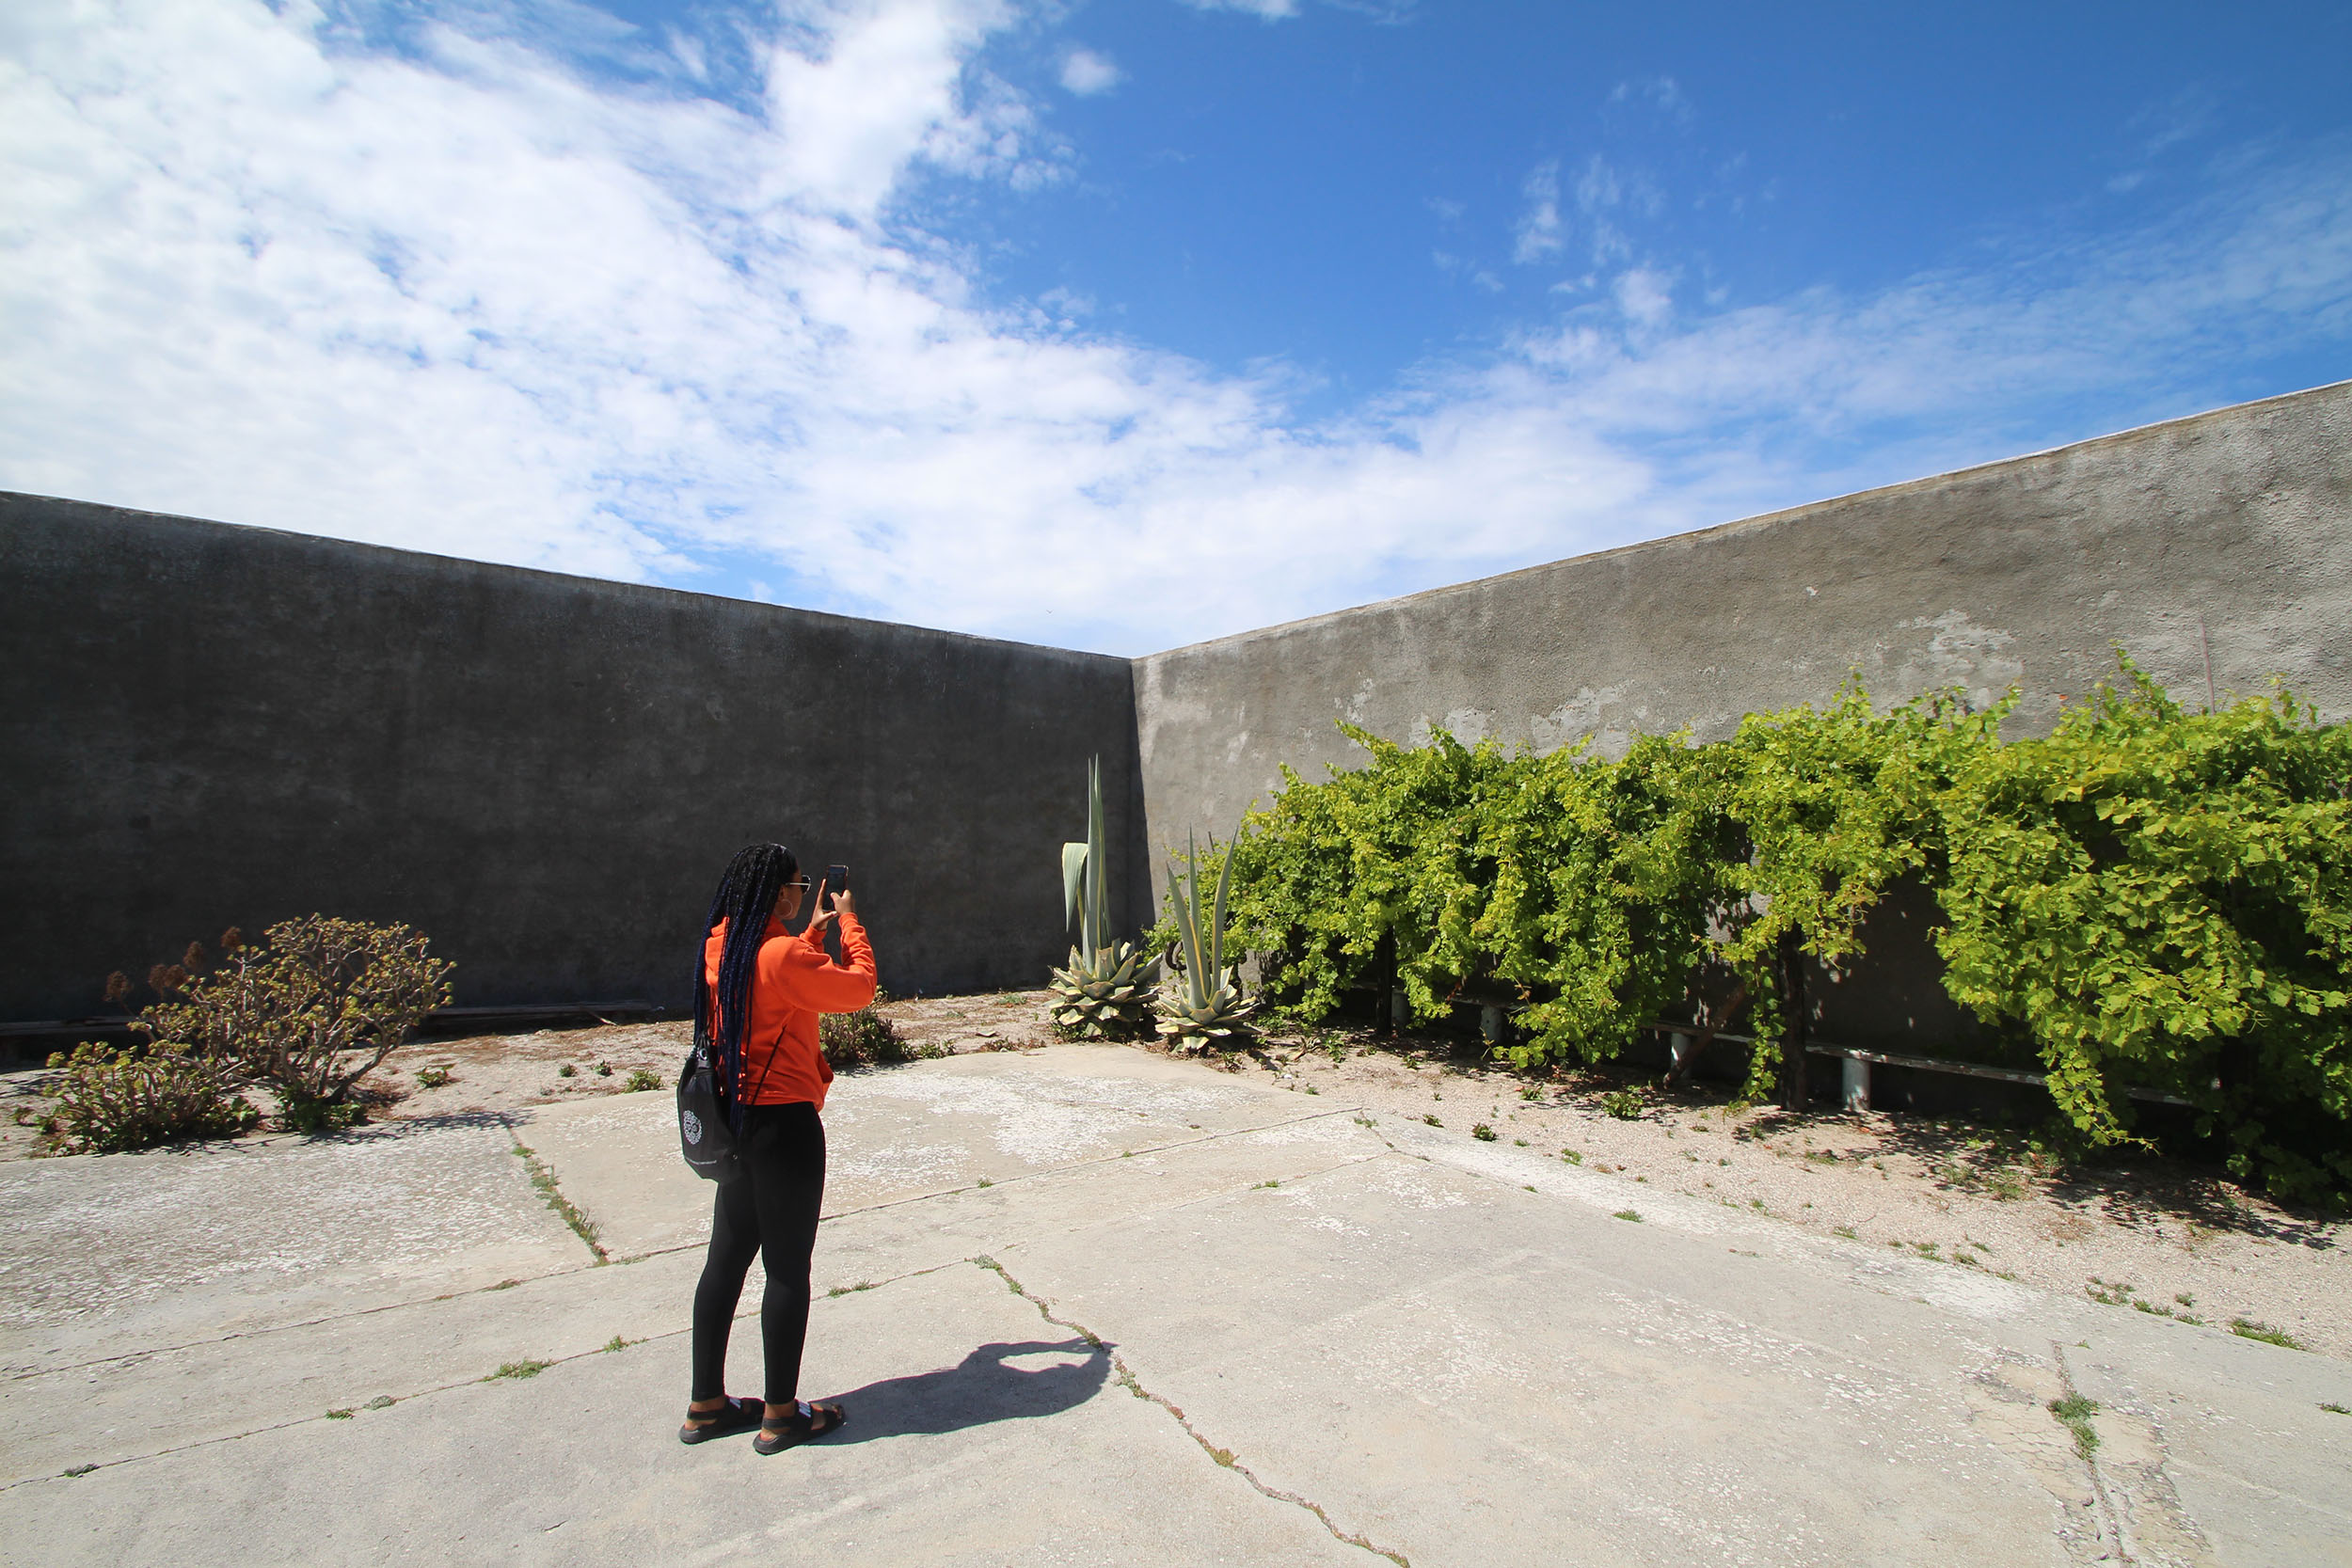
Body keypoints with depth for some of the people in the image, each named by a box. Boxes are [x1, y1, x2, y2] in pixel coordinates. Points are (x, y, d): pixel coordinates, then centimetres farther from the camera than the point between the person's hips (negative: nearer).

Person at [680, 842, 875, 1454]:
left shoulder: (720, 946, 4)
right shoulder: (782, 955, -22)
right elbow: (858, 988, -11)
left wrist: (817, 927, 20)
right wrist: (848, 922, 0)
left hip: (735, 1120, 9)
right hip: (785, 1124, -9)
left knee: (727, 1258, 17)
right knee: (788, 1267, 5)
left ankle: (706, 1405, 30)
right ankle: (780, 1414, 19)